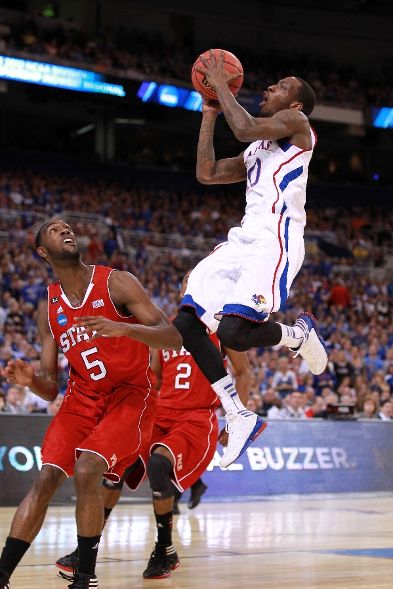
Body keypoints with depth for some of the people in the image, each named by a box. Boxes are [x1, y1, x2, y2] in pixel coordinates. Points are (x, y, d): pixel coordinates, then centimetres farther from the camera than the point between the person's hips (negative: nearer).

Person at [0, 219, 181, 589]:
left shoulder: (116, 283, -9)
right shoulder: (47, 309, 5)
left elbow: (174, 338, -15)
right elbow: (50, 389, 6)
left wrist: (122, 328, -32)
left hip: (130, 393, -4)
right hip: (82, 398, 5)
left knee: (86, 471, -24)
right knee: (46, 479, -11)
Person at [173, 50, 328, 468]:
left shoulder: (296, 122, 2)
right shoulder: (256, 151, 29)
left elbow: (245, 129, -15)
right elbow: (206, 173, 26)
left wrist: (221, 84, -2)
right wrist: (210, 114, 27)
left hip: (275, 241, -9)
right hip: (241, 240, 10)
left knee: (233, 331, -25)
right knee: (186, 322, -1)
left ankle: (299, 335, 7)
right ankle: (239, 417, 5)